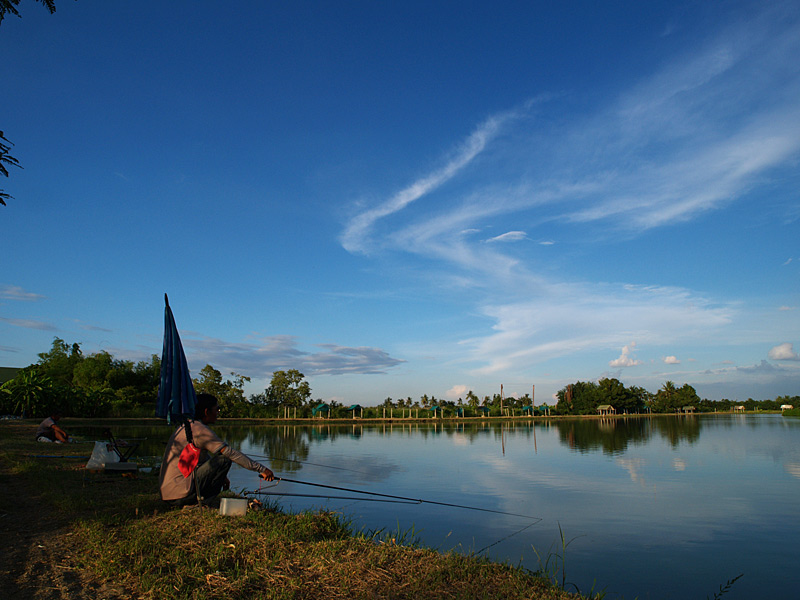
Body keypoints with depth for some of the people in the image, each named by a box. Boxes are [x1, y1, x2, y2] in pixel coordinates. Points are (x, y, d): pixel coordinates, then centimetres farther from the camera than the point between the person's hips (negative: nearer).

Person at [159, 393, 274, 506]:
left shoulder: (186, 426, 15)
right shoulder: (199, 429, -14)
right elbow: (231, 453, -18)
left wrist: (221, 476, 24)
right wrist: (262, 469, -15)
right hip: (180, 493, -10)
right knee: (224, 459, -12)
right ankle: (202, 503, -4)